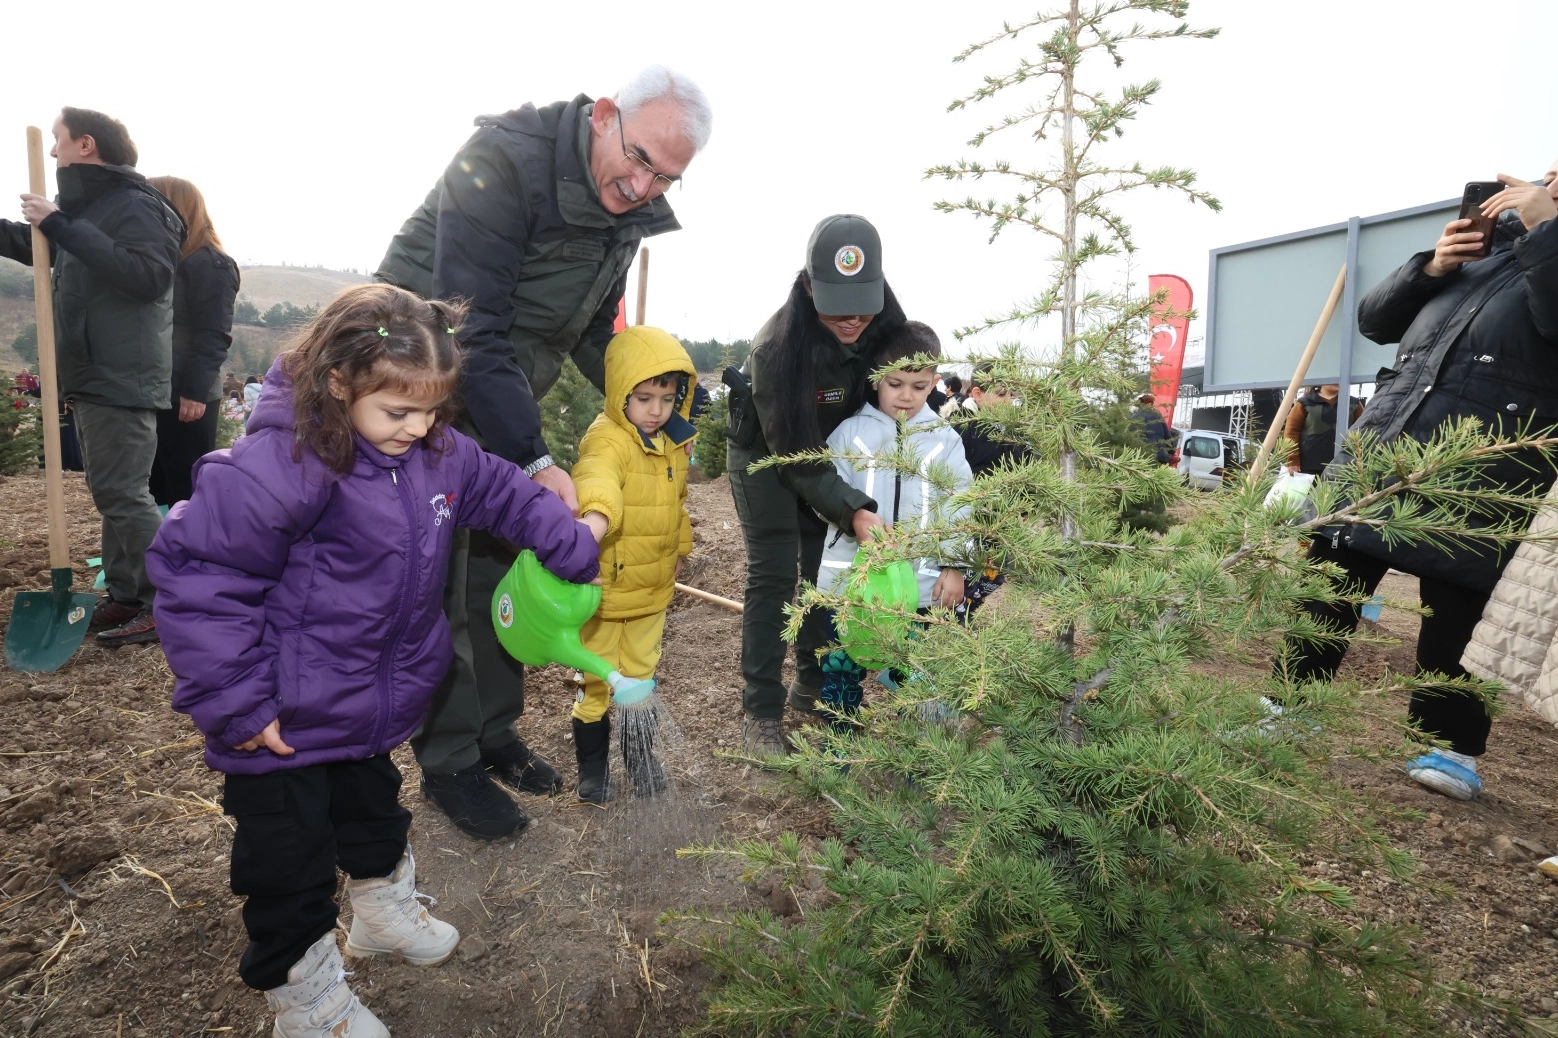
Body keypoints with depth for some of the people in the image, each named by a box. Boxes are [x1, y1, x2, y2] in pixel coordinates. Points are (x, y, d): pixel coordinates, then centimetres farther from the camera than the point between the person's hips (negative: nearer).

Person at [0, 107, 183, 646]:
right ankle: (125, 596, 21)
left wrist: (62, 226, -25)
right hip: (92, 375, 10)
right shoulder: (87, 205, 17)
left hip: (121, 378, -10)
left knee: (123, 494, -8)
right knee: (110, 492, 13)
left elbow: (149, 275, -28)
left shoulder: (136, 206, -12)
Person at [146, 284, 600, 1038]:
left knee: (374, 813, 28)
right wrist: (235, 702, -24)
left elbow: (504, 493, 8)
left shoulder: (434, 451, -7)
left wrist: (574, 551, 5)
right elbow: (198, 574, -27)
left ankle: (385, 912, 53)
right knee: (288, 861, 10)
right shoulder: (280, 465, -31)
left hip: (373, 706, 7)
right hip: (286, 721, -7)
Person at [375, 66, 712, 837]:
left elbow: (591, 332, 11)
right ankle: (449, 761, 13)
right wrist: (533, 461, -29)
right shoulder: (503, 161, -25)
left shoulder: (628, 212, -1)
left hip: (503, 398, 7)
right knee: (437, 579, -2)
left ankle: (492, 732, 27)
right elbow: (471, 331, -29)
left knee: (501, 565, 11)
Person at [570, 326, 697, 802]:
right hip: (606, 587, -6)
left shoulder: (675, 442, 5)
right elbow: (597, 480, -45)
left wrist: (679, 549, 26)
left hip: (653, 587, 6)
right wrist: (596, 516, -64)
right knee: (599, 679, 8)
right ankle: (592, 764, 28)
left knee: (642, 673, 20)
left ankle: (639, 754, 39)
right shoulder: (607, 439, -21)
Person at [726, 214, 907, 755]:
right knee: (774, 573, -10)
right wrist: (853, 511, -42)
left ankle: (813, 689, 21)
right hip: (766, 450, -5)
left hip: (835, 447, 5)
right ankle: (761, 713, -1)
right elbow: (796, 458, -32)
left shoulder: (885, 326, -22)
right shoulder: (777, 346, -36)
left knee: (825, 567, 6)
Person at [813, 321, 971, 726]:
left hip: (921, 582, 1)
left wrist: (953, 565, -3)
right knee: (842, 665, 11)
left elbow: (957, 507, 3)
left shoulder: (945, 440, 4)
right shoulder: (850, 432, 1)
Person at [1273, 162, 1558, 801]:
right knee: (1331, 583, 6)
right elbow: (1374, 321, 19)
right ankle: (1293, 702, 18)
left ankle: (1451, 746, 15)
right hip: (1384, 446, 5)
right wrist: (1431, 268, 4)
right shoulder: (1483, 248, 24)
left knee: (1457, 609, 1)